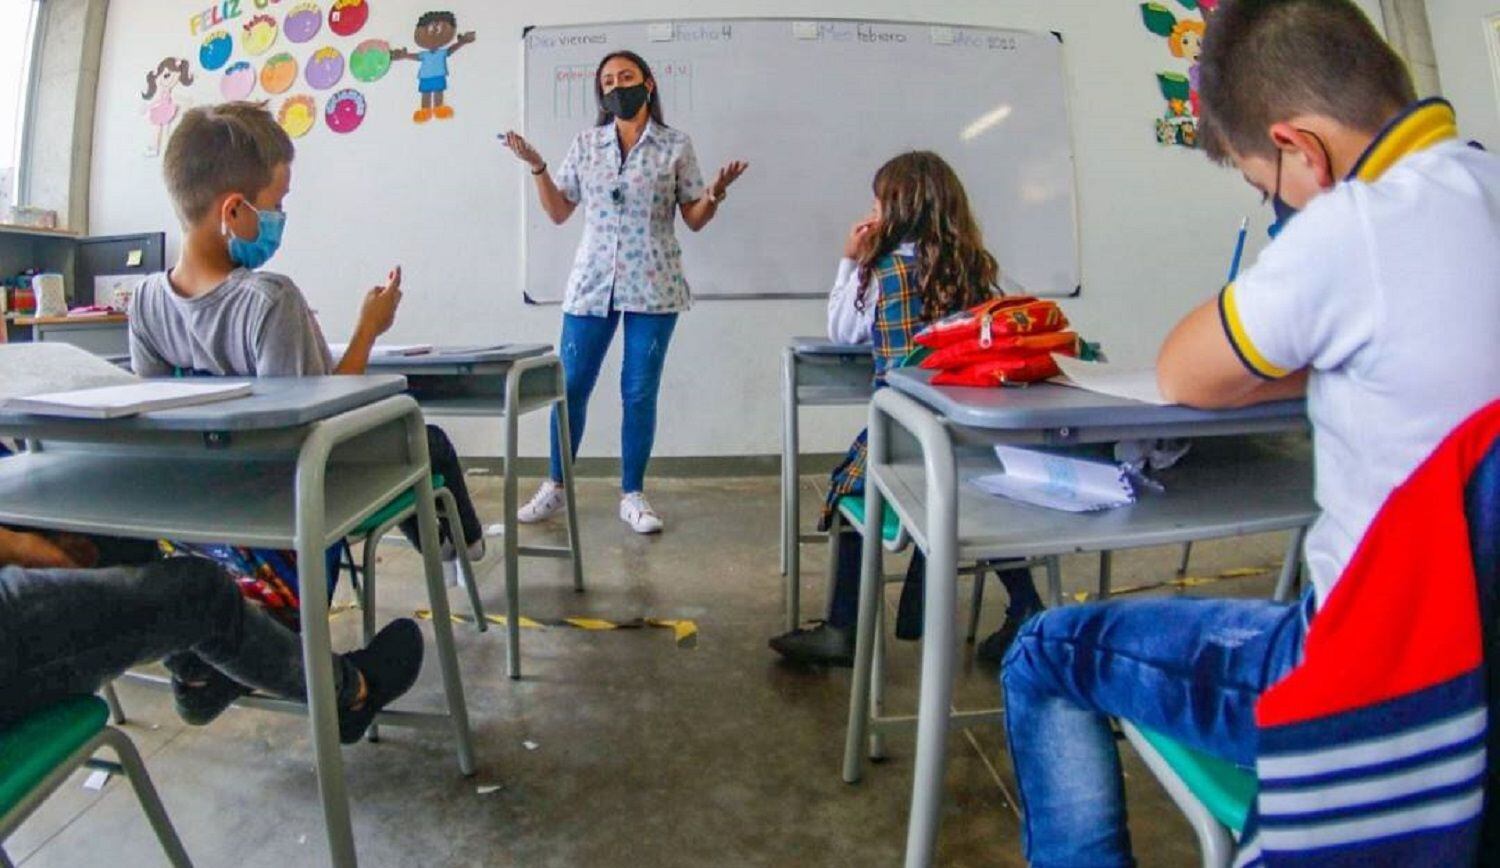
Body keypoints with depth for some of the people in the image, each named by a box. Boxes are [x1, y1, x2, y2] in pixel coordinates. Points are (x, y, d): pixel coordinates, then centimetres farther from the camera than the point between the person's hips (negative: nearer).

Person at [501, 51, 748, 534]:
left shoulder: (676, 146, 4)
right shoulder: (586, 145, 10)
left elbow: (694, 220, 5)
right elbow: (558, 213, 13)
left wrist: (714, 195, -14)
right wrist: (536, 167, 1)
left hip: (653, 286, -2)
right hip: (591, 283, 2)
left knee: (640, 392, 1)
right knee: (571, 386, 4)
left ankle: (632, 495, 13)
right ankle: (555, 488, 19)